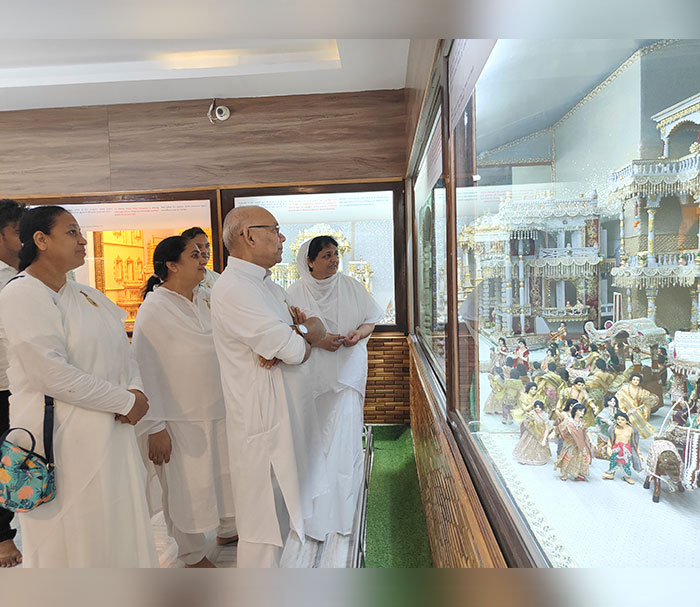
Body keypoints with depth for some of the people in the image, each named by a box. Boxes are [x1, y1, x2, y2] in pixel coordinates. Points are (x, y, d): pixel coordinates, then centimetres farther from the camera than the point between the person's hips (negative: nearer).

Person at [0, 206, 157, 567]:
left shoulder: (86, 296, 11)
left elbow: (122, 352, 11)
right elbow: (55, 375, -21)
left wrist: (135, 389, -9)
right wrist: (125, 402, -15)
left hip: (111, 432, 7)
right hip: (62, 439, -7)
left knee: (115, 528, 18)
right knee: (67, 538, 9)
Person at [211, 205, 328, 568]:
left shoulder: (267, 286, 14)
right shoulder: (233, 289, -18)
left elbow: (317, 329, 10)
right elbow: (291, 348, -23)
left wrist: (294, 335, -13)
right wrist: (304, 332, 0)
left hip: (287, 415, 9)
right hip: (262, 422, -9)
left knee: (276, 517, 20)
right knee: (262, 524, 4)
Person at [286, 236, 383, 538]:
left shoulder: (351, 286, 3)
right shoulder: (296, 291, 0)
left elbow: (372, 317, 8)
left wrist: (359, 333, -13)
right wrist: (316, 339, -16)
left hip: (347, 369, 0)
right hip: (312, 372, 0)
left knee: (344, 431, -5)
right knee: (316, 431, 6)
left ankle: (334, 511, 5)